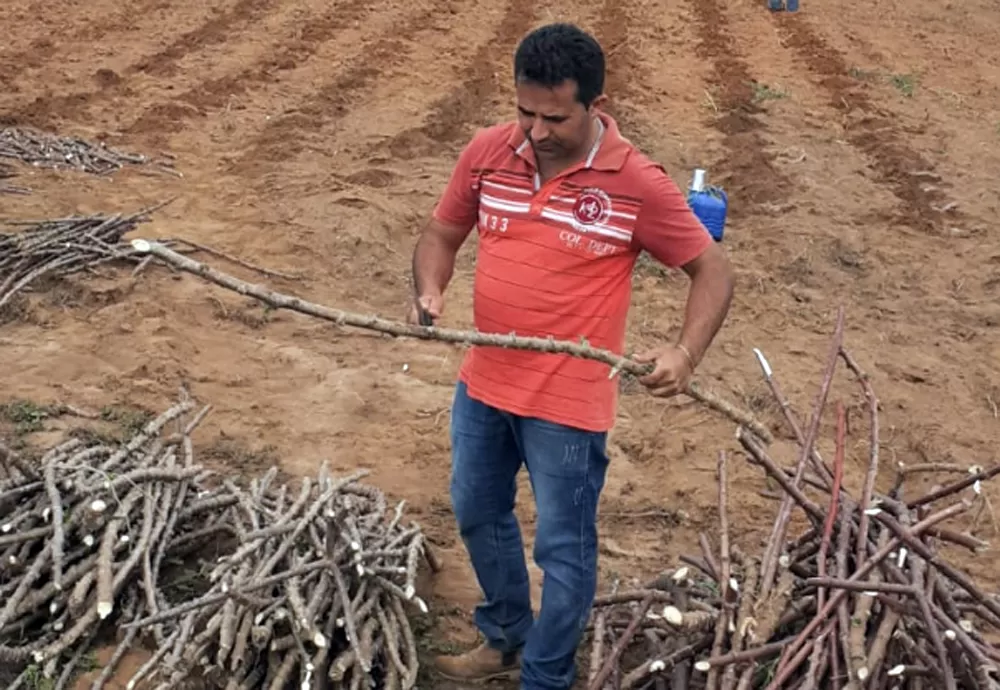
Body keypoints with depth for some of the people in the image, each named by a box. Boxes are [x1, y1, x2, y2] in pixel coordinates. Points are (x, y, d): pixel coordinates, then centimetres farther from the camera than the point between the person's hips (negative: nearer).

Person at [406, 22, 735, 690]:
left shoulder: (638, 184, -17)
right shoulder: (487, 151, -5)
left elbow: (713, 270, -9)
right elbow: (442, 233, 8)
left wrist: (686, 352, -26)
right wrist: (430, 290, -14)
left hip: (567, 403, -5)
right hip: (482, 385, 6)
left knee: (563, 550, 8)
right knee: (478, 516, 23)